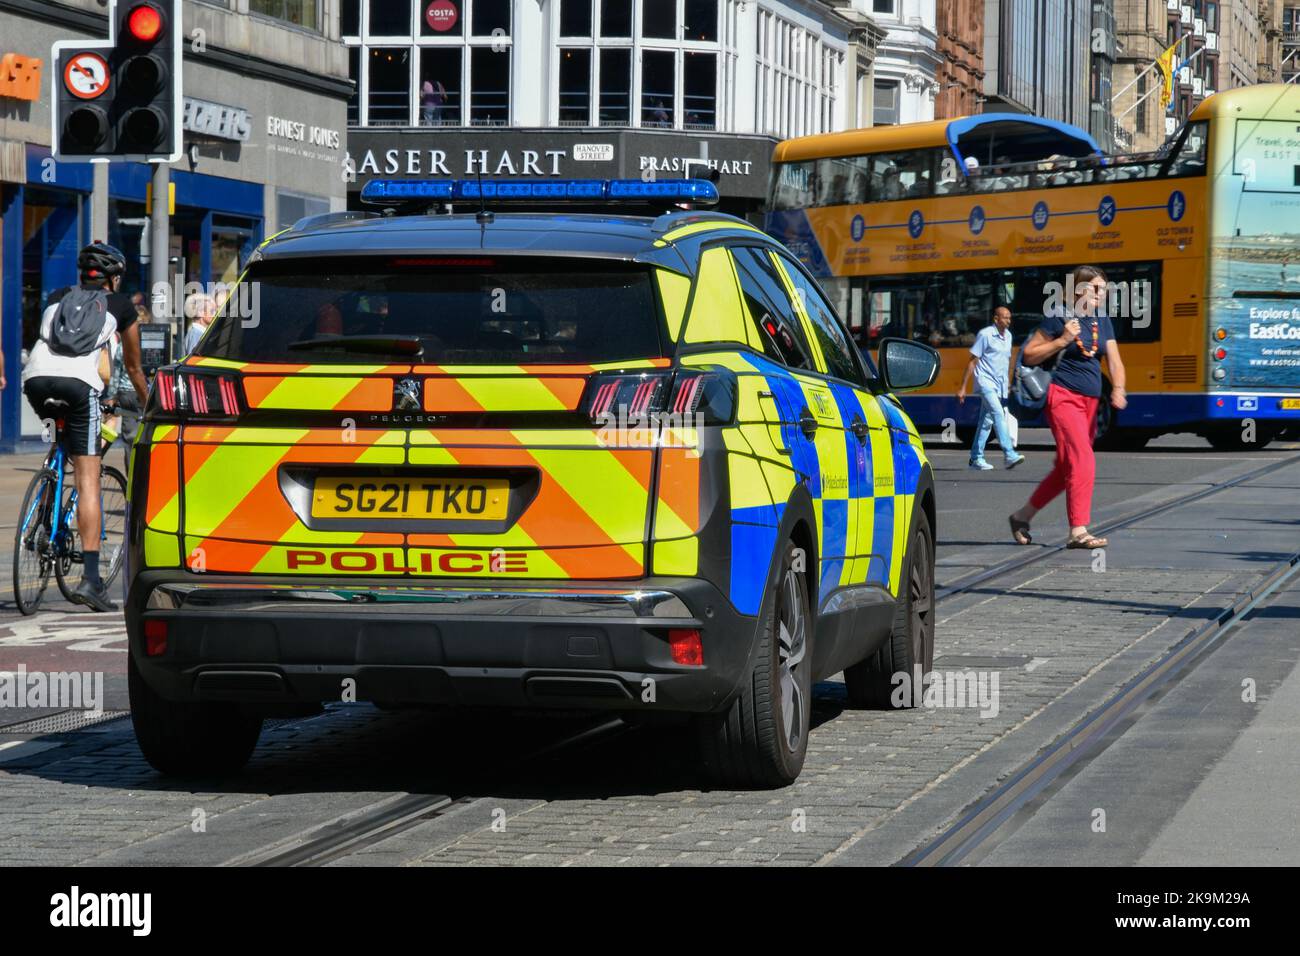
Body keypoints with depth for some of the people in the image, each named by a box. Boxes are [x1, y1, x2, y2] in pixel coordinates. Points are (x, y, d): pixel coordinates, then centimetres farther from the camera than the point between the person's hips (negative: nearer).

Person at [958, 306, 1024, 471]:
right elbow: (973, 361, -7)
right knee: (998, 413, -22)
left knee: (987, 421, 9)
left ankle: (976, 458, 16)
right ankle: (1009, 454, -30)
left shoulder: (1007, 336, 12)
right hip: (985, 381, -7)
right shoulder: (985, 334, -9)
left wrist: (1009, 385, 25)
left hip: (1000, 385, 7)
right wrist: (963, 387, -9)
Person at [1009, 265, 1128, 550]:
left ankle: (1022, 516, 27)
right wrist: (1062, 341, -14)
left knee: (1066, 468, 12)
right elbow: (1028, 356, -3)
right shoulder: (1060, 318, -5)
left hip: (1090, 401, 8)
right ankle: (1078, 531, -20)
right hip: (1064, 396, -8)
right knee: (1083, 461, -18)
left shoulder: (1103, 322, 14)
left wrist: (1118, 389, -12)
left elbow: (1114, 361, 6)